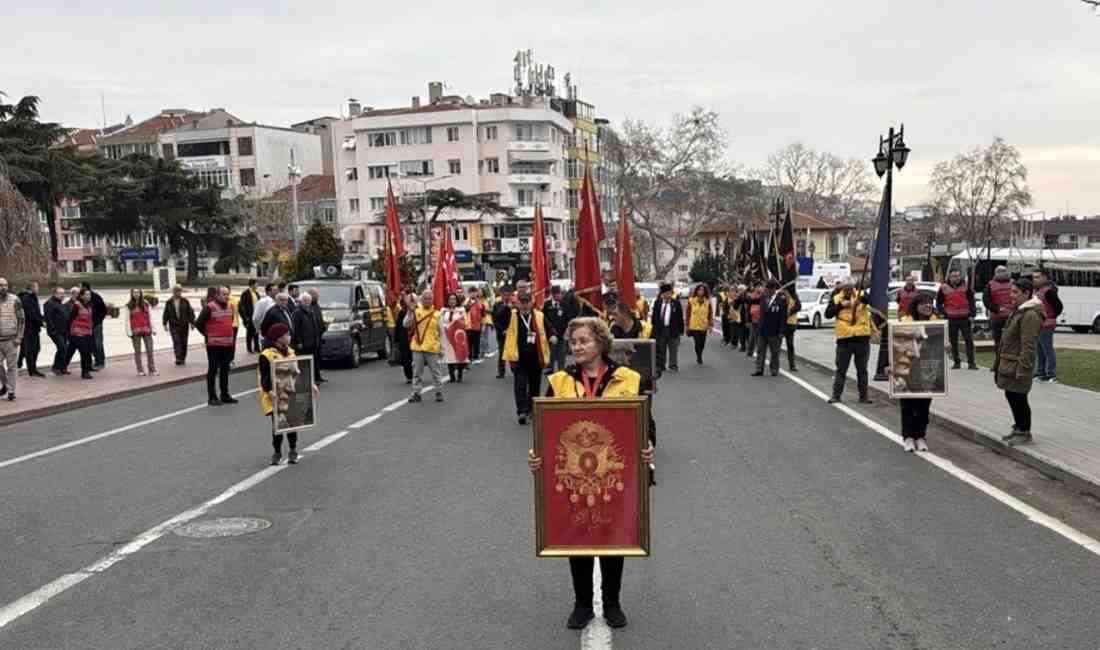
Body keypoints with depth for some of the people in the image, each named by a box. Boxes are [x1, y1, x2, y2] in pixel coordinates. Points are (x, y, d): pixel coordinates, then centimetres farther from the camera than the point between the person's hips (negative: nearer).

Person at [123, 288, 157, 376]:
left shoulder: (146, 304, 11)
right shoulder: (128, 306, 1)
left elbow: (150, 317, 12)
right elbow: (126, 320, -2)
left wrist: (153, 329, 7)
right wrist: (129, 332, -9)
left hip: (146, 330, 2)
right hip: (135, 332, -2)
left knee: (150, 350, 0)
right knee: (137, 351, 2)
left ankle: (152, 369, 4)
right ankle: (140, 371, 7)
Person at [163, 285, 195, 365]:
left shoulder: (185, 301, 4)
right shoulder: (169, 302, 5)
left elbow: (190, 312, 3)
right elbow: (166, 314, 10)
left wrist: (192, 322, -2)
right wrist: (165, 324, 5)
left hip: (184, 325, 1)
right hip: (173, 326, -1)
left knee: (184, 343, 5)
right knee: (176, 342, -12)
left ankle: (182, 358, 16)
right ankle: (178, 359, -18)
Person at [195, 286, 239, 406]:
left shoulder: (229, 307, 11)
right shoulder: (210, 307, -12)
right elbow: (198, 323, -11)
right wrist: (207, 334, -5)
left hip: (228, 344, 7)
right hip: (214, 345, -7)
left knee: (225, 370, 13)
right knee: (213, 370, 0)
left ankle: (225, 395, 22)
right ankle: (212, 397, 5)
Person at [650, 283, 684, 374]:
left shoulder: (676, 303, 0)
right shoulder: (657, 303, 7)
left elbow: (680, 318, 0)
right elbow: (654, 316, 10)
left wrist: (681, 330, -4)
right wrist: (654, 328, 4)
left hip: (672, 329, -2)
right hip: (660, 329, 2)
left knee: (673, 349, 1)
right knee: (660, 349, 10)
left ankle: (673, 366, 8)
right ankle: (660, 366, 19)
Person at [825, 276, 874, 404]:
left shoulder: (861, 295, 1)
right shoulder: (836, 299, 4)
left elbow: (871, 298, -22)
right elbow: (827, 314, -5)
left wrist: (861, 298, -42)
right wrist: (840, 305, -15)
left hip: (862, 338, 0)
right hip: (844, 339, 0)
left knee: (862, 369, 10)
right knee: (841, 369, 4)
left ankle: (863, 395, 18)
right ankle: (836, 395, 9)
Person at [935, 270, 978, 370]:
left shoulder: (965, 287, 7)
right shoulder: (943, 288, 4)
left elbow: (971, 301, 9)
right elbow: (938, 303, 8)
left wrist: (972, 314, 0)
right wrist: (944, 313, -3)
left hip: (965, 318, 0)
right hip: (951, 319, 0)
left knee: (969, 340, -2)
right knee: (953, 342, 6)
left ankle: (971, 363, 1)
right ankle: (957, 362, 15)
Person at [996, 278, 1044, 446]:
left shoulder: (1031, 315, -19)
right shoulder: (1019, 310, 14)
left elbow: (1028, 346, -22)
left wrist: (1022, 369, -23)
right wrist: (1002, 363, 20)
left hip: (1018, 365, -10)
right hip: (1009, 363, 10)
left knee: (1019, 399, -1)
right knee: (1011, 396, 17)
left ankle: (1025, 433, 10)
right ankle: (1019, 428, 29)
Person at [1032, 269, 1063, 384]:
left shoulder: (1048, 291, -15)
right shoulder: (1037, 290, 13)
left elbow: (1059, 305, -16)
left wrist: (1052, 318, -7)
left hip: (1045, 326, -10)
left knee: (1047, 350, -5)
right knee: (1040, 350, 15)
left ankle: (1051, 376, -1)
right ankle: (1040, 373, 24)